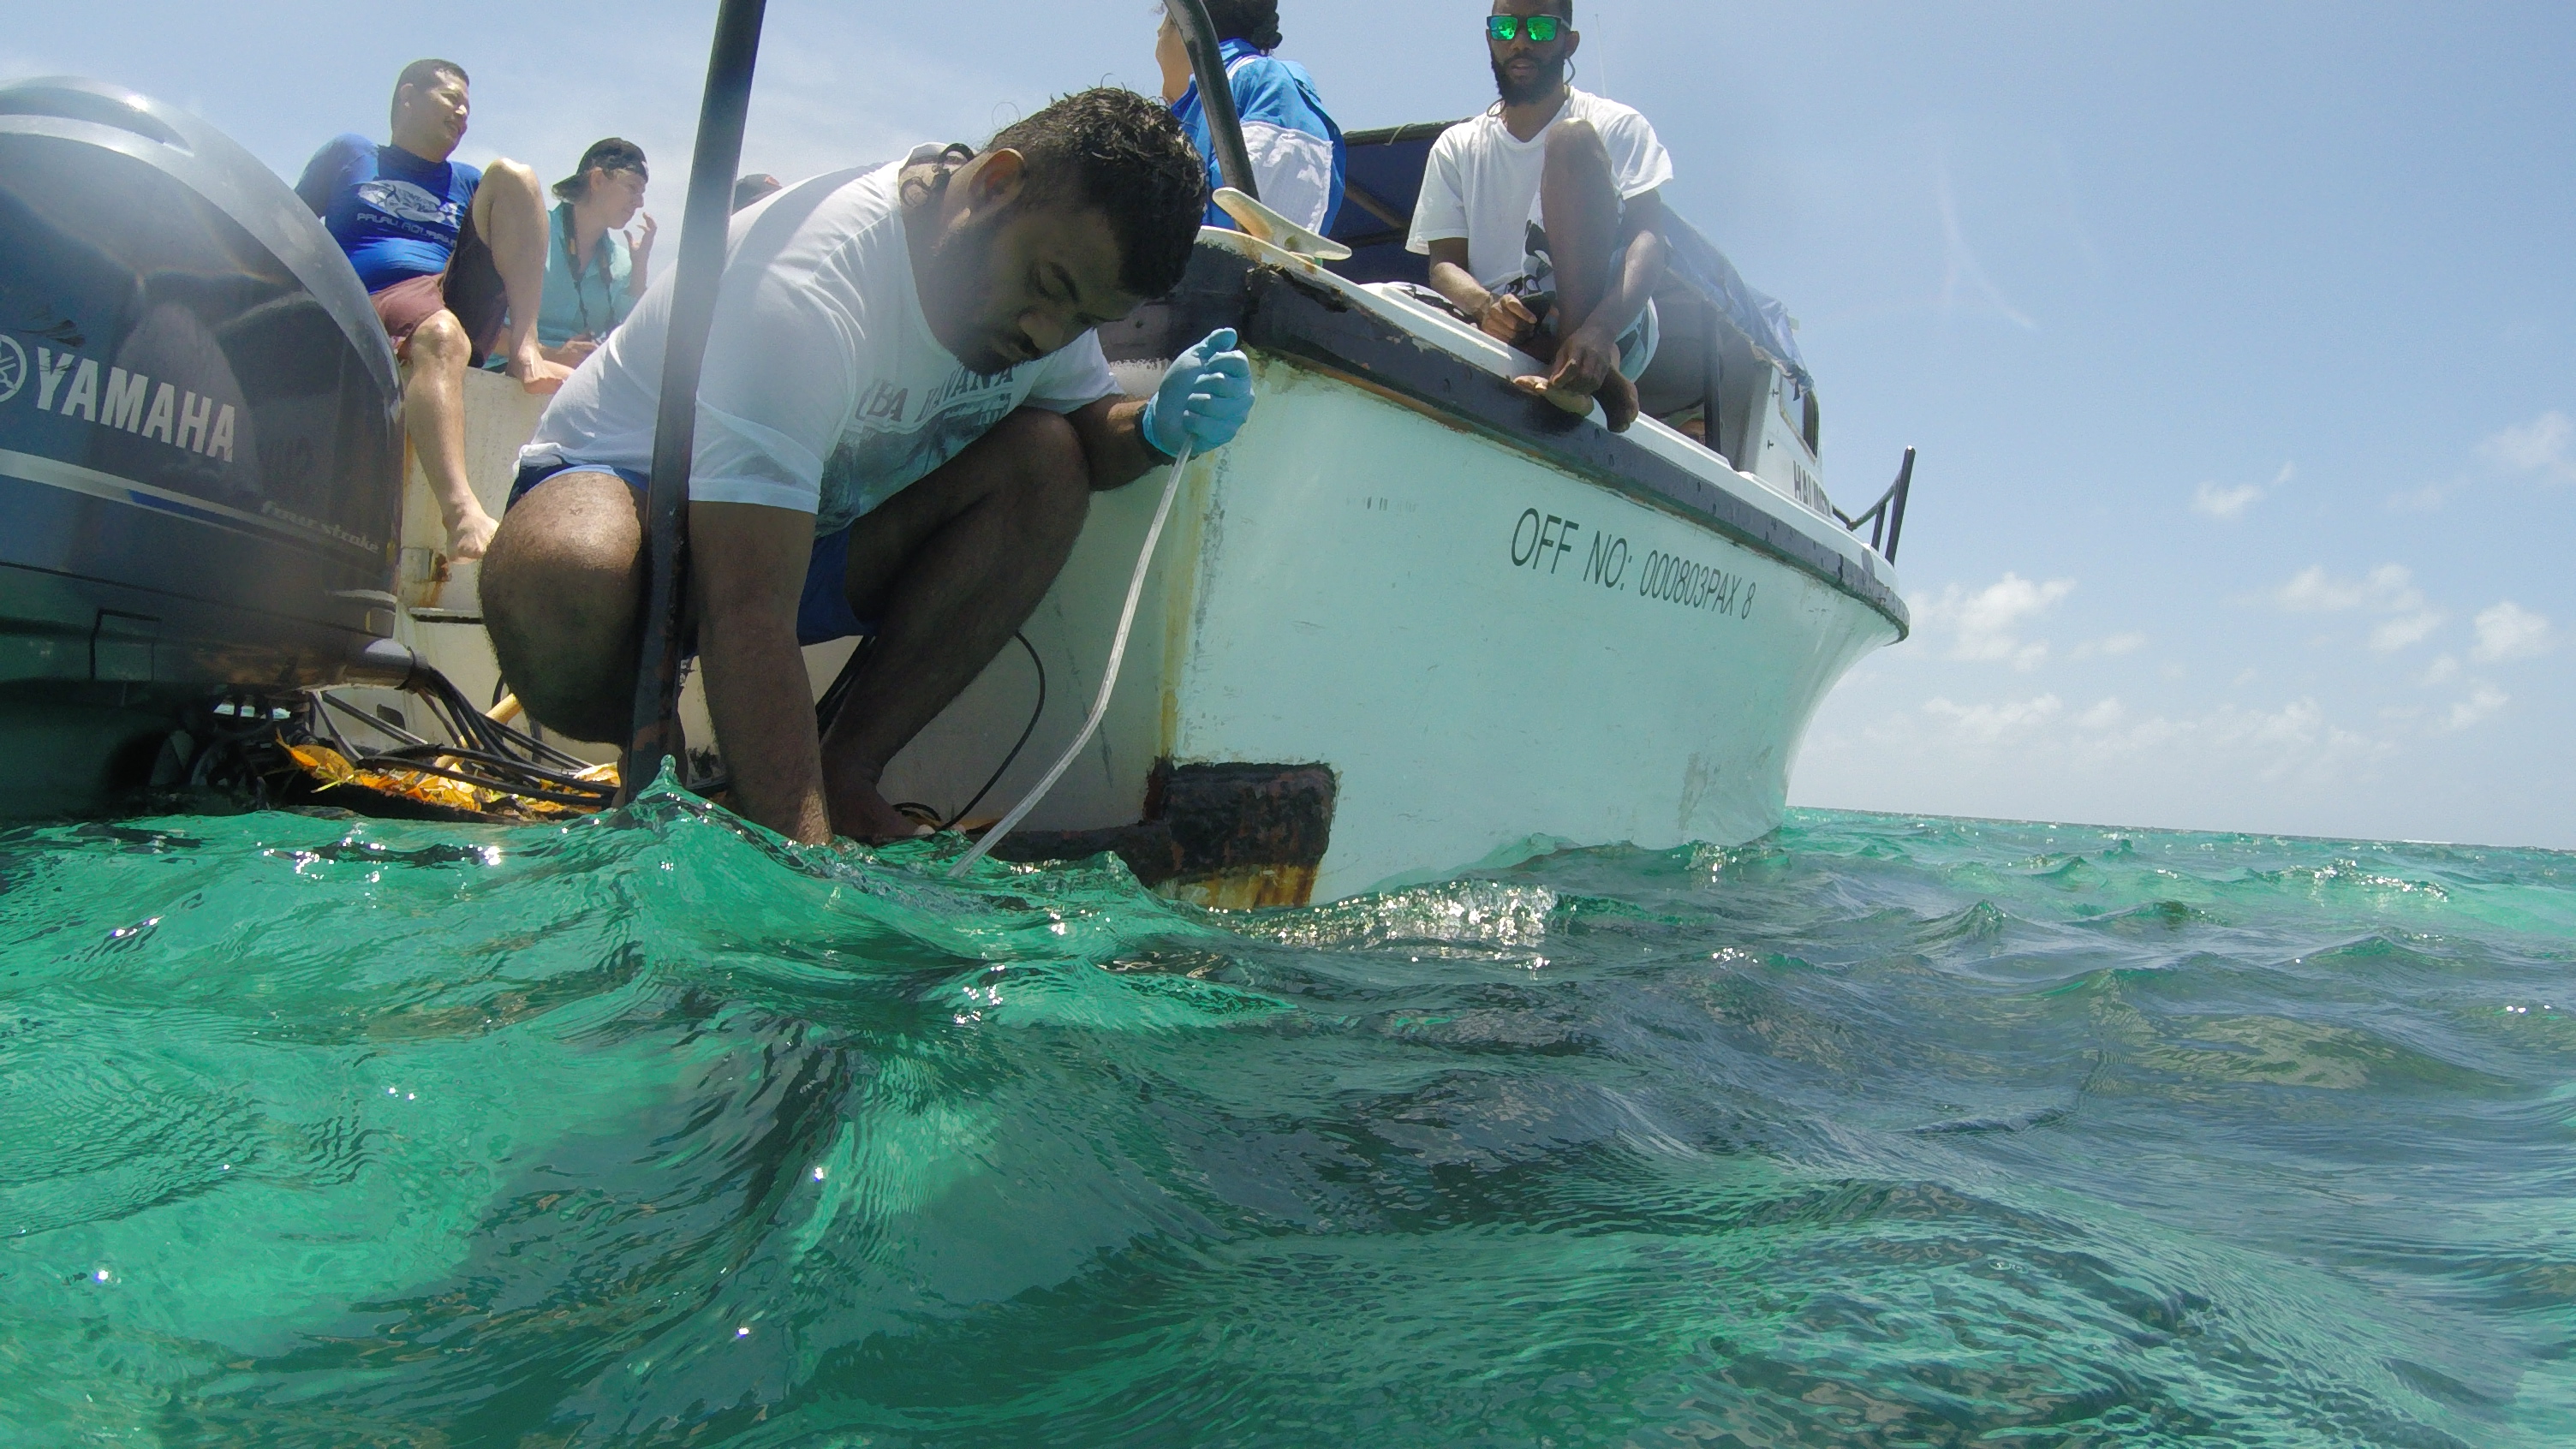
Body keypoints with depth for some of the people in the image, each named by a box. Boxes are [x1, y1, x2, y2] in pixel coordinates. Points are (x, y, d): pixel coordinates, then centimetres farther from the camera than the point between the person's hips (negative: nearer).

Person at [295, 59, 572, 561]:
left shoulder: (468, 183, 31)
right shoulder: (350, 155, 21)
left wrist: (517, 342, 8)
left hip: (461, 301, 4)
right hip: (378, 303, -4)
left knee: (511, 175, -5)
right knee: (441, 335, -41)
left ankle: (524, 349, -23)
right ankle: (462, 514, -62)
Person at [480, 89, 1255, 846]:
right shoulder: (805, 290, -35)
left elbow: (1088, 424, 6)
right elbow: (748, 620, -41)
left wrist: (1155, 427, -20)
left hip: (822, 527, 7)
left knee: (1046, 459, -18)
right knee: (565, 586, -42)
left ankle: (846, 770, -16)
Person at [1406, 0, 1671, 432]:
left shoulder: (1616, 126, 10)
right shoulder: (1457, 147, 18)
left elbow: (1647, 243, -5)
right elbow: (1445, 263, 7)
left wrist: (1598, 330, -27)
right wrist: (1485, 307, -19)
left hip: (1613, 327, -2)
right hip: (1505, 331, 3)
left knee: (1573, 139, -19)